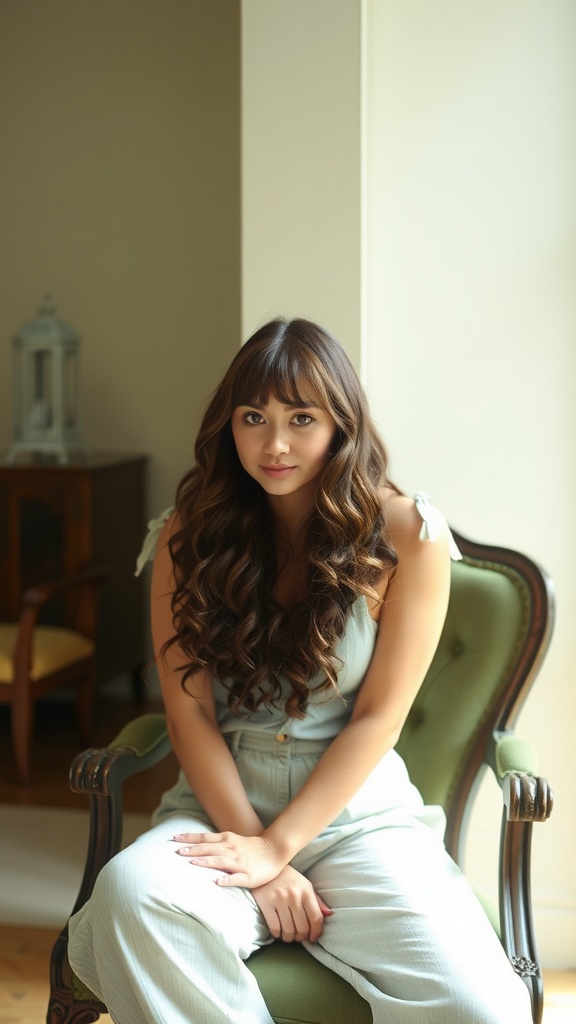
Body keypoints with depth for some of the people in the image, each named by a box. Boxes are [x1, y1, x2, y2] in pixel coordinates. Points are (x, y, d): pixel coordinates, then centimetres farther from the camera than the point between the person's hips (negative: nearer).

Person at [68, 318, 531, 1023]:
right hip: (222, 802, 1)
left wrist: (278, 846, -12)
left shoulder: (407, 535, -2)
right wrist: (253, 853, -13)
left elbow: (378, 717, -5)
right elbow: (190, 713, -2)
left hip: (358, 809, -1)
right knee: (128, 893, -34)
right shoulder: (190, 536, 4)